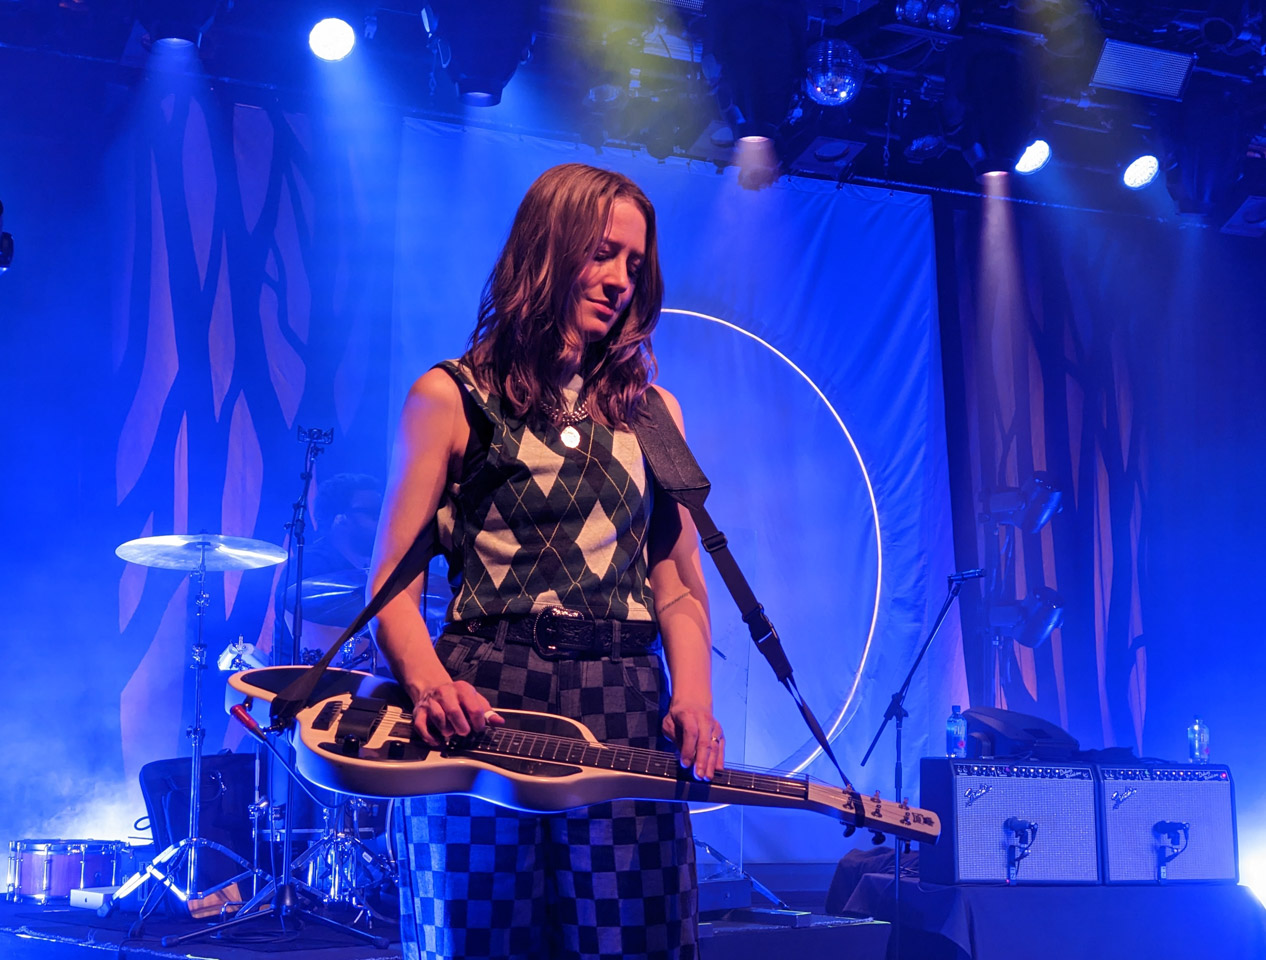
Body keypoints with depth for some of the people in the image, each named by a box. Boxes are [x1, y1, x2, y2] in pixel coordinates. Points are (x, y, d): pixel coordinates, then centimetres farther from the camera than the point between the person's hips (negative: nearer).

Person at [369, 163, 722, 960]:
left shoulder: (651, 410, 15)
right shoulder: (452, 398, 4)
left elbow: (680, 586, 11)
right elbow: (393, 580, -2)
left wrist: (693, 697, -7)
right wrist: (431, 683, -21)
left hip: (625, 713, 3)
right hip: (483, 710, -3)